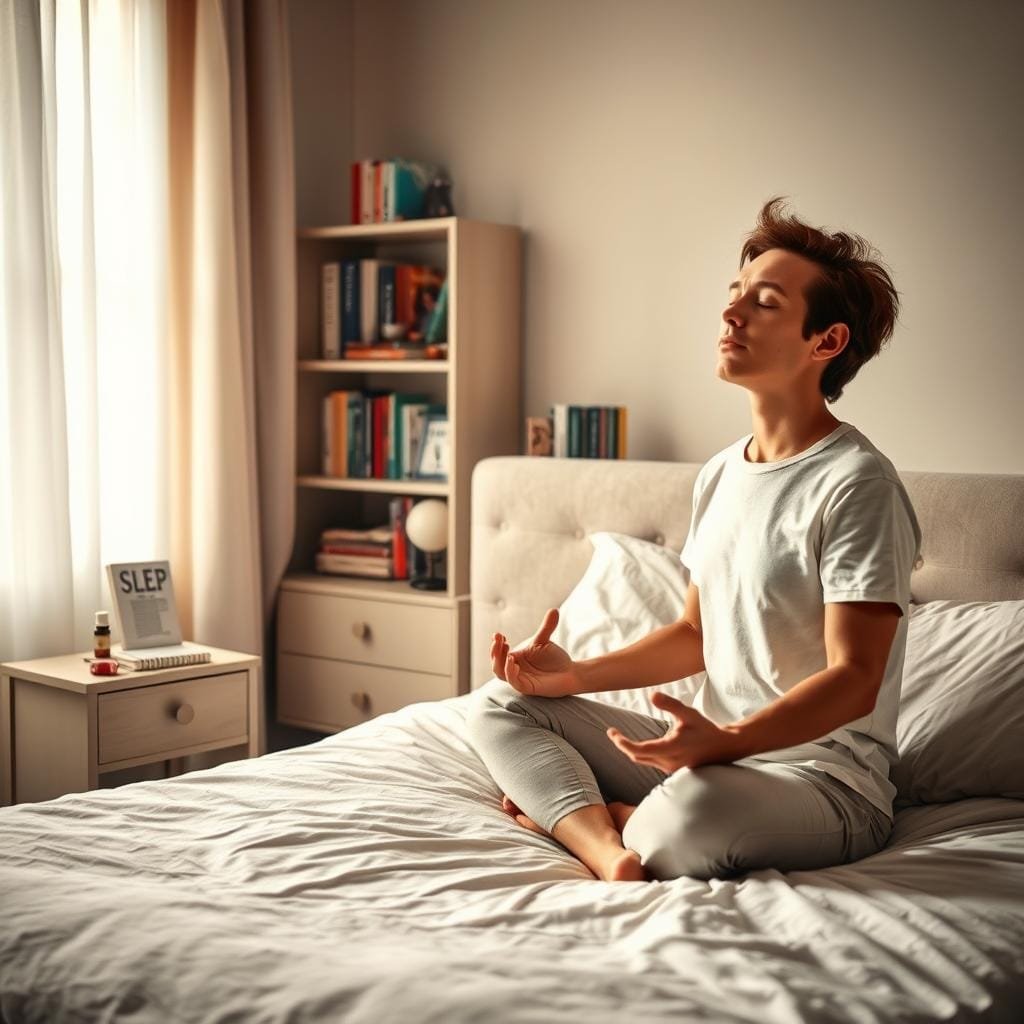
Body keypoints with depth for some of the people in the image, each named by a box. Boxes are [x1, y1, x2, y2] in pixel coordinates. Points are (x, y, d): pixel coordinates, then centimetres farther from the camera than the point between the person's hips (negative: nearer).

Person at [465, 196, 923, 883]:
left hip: (825, 773, -8)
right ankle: (616, 857, -21)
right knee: (499, 705, 2)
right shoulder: (720, 475, 11)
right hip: (712, 750, 8)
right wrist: (576, 675, 3)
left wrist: (724, 742, -34)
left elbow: (853, 679, -19)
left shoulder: (857, 484, -15)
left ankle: (562, 811, -9)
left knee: (696, 812, -41)